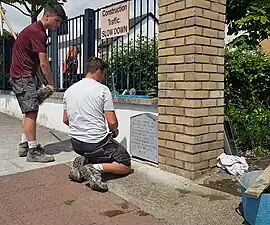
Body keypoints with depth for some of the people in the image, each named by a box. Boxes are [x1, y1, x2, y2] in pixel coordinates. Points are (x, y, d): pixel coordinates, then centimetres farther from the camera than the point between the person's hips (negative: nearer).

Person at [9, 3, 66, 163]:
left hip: (27, 76, 10)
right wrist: (51, 84, -8)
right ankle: (33, 151, -7)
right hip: (23, 76, -10)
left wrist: (39, 83, 9)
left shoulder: (35, 30, 16)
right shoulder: (38, 32, -17)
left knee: (31, 111, 12)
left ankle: (25, 145, 20)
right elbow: (44, 64, -19)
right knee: (31, 111, -11)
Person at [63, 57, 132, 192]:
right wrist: (115, 131, 8)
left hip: (76, 144, 7)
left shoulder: (69, 91, 7)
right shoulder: (103, 89, -11)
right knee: (126, 166, 8)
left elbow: (65, 120, 15)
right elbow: (112, 122, -14)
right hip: (97, 143, -7)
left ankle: (83, 161, 5)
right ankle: (96, 168, -15)